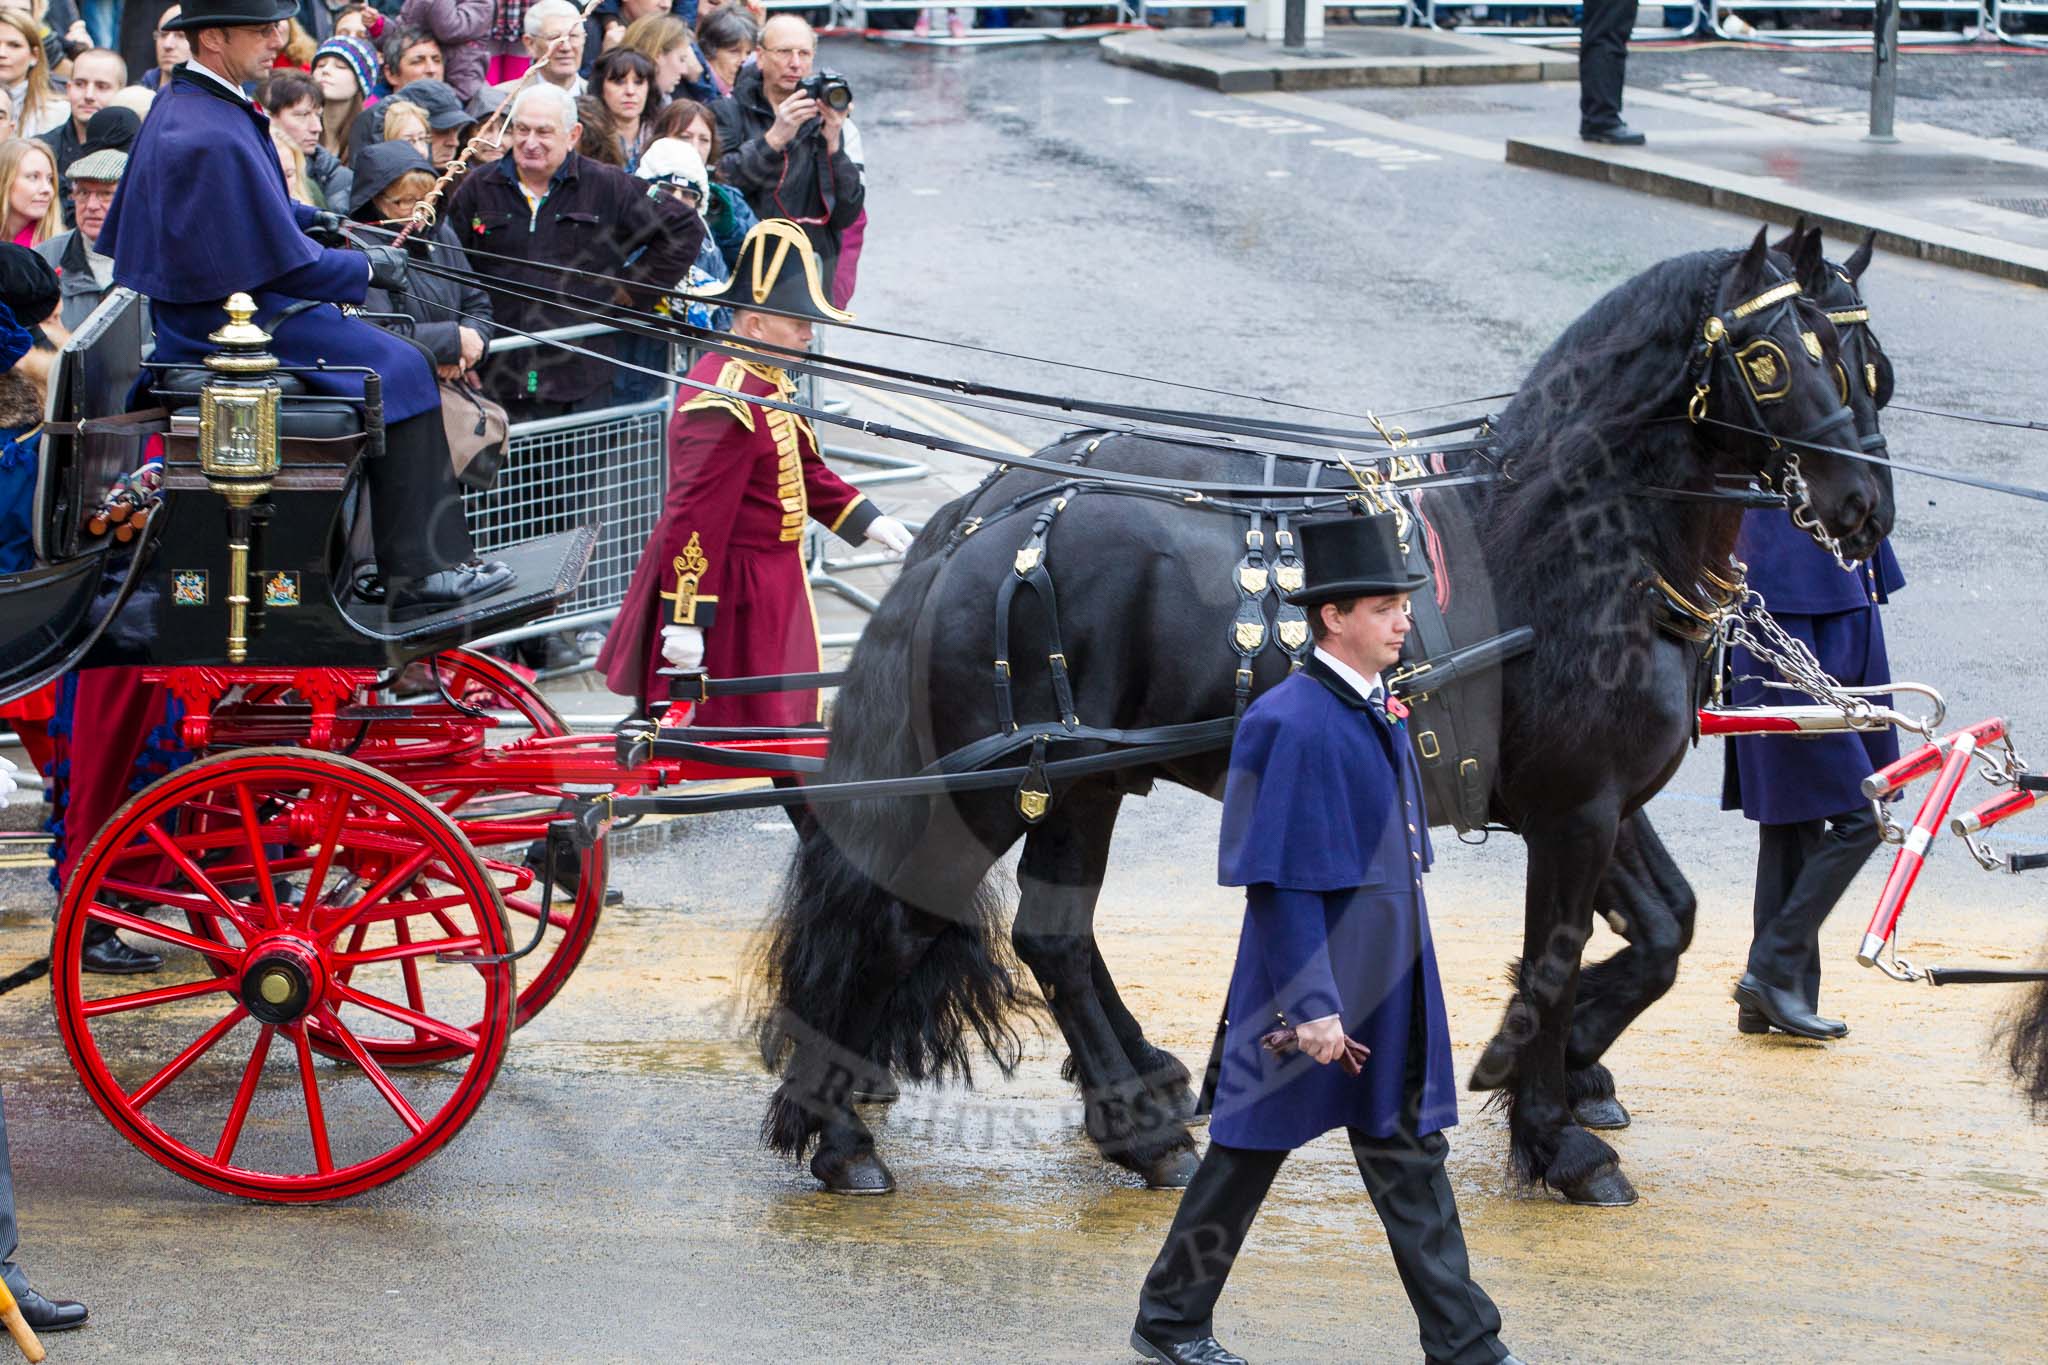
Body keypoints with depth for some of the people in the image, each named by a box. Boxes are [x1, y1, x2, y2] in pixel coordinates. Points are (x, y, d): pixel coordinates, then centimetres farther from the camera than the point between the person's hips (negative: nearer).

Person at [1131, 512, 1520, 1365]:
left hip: (1390, 988, 8)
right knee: (1249, 1152, 5)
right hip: (1309, 982, -8)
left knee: (1409, 1153, 8)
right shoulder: (1289, 723, -19)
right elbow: (1279, 882, -21)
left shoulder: (1380, 711, 9)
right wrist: (1313, 1007, -22)